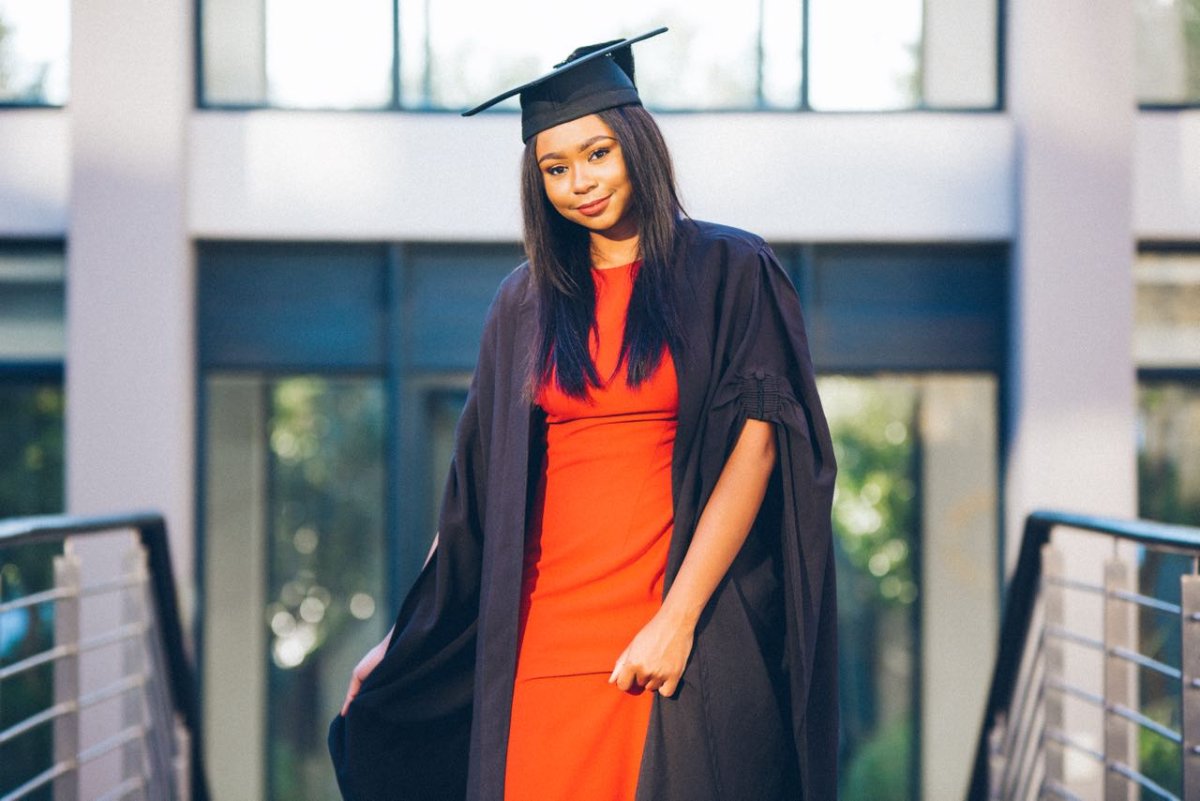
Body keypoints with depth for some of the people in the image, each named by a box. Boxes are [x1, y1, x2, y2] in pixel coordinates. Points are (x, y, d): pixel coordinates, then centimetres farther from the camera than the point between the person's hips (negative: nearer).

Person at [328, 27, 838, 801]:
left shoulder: (730, 273, 1)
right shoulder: (527, 304, 13)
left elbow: (756, 445, -8)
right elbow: (479, 492, 17)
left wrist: (678, 618, -16)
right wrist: (405, 638, 15)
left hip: (686, 628, -3)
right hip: (547, 634, 3)